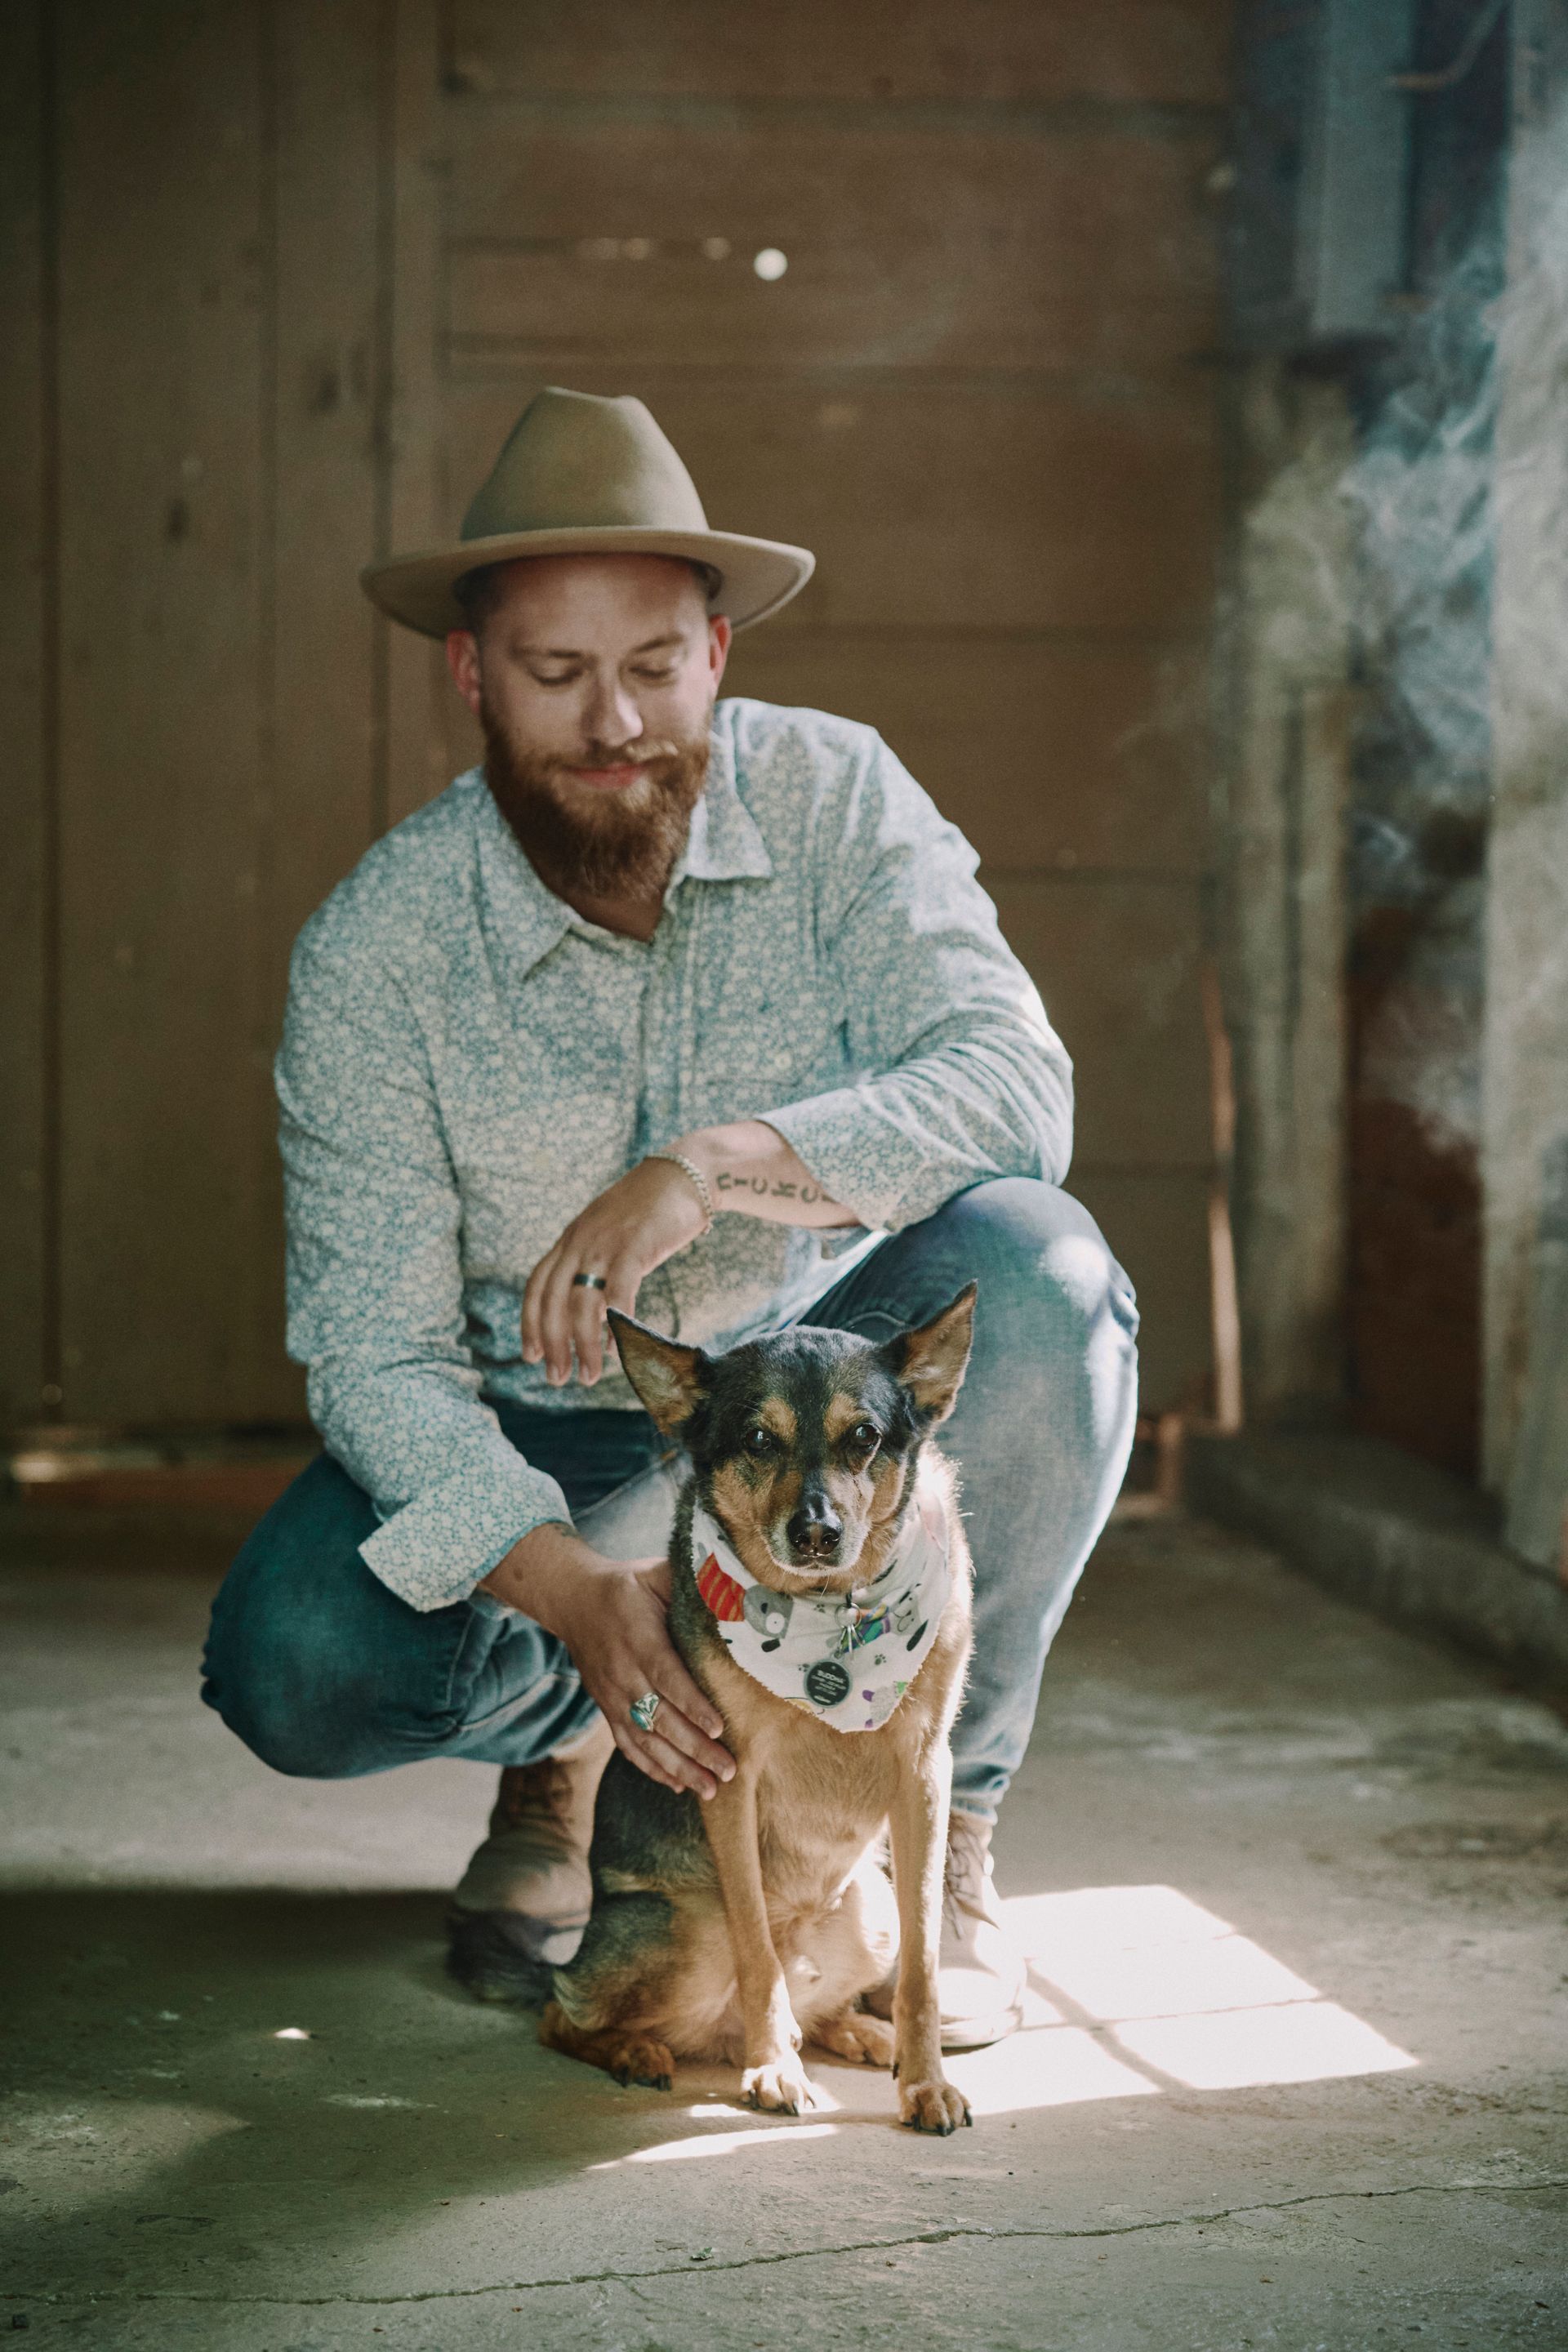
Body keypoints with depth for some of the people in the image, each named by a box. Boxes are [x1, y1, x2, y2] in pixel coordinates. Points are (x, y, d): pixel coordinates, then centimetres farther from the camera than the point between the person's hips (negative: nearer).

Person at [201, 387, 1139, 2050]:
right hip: (542, 1439, 0)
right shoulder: (373, 952, -18)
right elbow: (379, 1352, -21)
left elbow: (1015, 1086, -28)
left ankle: (941, 1823, -13)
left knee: (1034, 1269, -32)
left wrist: (719, 1163, -44)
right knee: (298, 1664, -28)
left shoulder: (832, 798, -16)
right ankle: (563, 1738, 10)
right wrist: (569, 1587, -39)